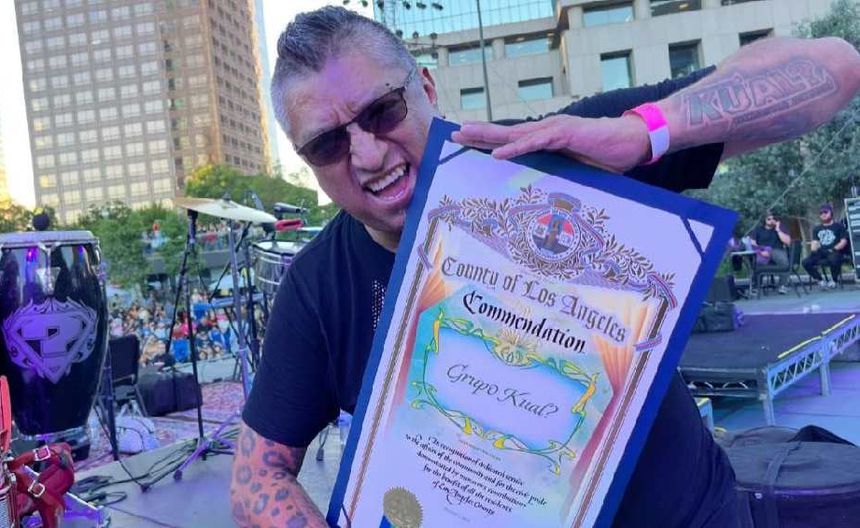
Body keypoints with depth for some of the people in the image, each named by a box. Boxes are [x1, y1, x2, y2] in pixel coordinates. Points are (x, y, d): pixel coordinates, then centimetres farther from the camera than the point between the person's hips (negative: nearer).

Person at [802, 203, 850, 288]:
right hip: (820, 253, 4)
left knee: (834, 259, -41)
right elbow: (815, 242, 14)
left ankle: (834, 280, -12)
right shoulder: (817, 229, 23)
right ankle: (820, 280, -6)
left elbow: (843, 241, 2)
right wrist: (813, 250, -9)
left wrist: (834, 249, -14)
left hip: (834, 253, -4)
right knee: (806, 262, -26)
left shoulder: (839, 226, 12)